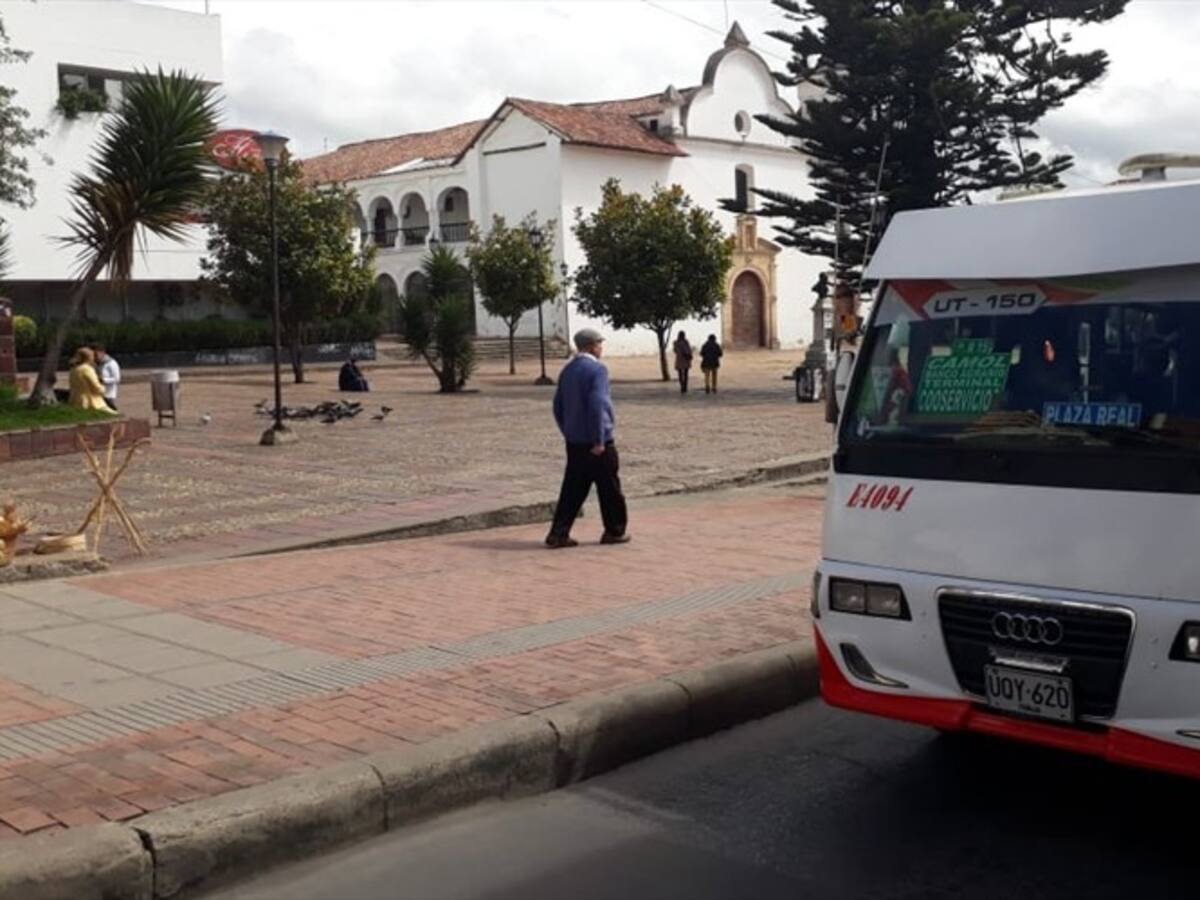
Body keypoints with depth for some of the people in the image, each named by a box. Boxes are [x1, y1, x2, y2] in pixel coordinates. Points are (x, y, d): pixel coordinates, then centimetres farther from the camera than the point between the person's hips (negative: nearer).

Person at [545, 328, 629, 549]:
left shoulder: (567, 370, 10)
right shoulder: (596, 369, -14)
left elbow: (558, 407, 14)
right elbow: (597, 405, -22)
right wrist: (599, 440, -19)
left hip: (574, 441, 7)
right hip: (596, 442, -7)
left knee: (573, 489, 10)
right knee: (609, 487, 8)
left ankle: (558, 533, 5)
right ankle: (615, 531, 19)